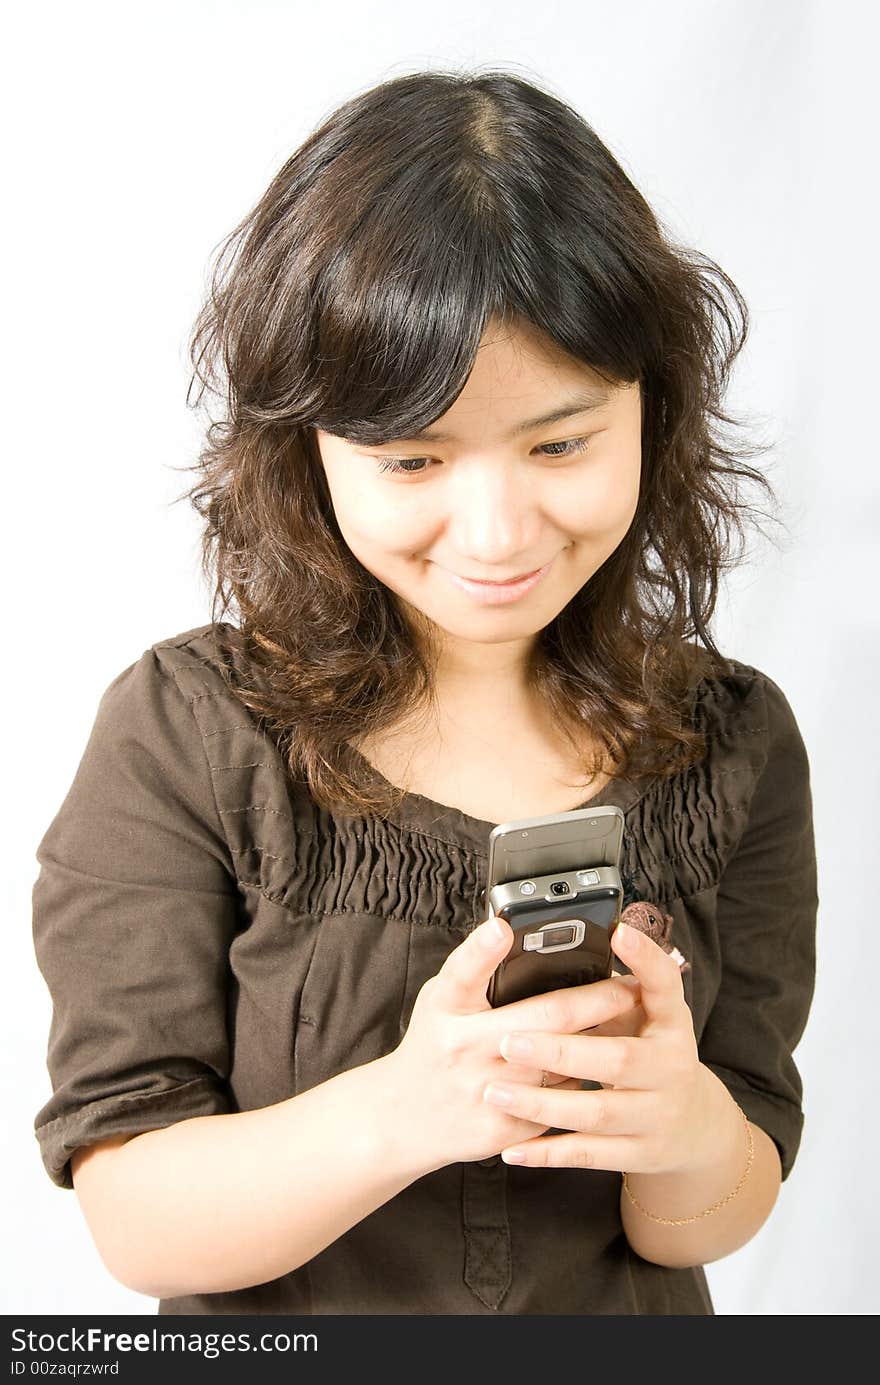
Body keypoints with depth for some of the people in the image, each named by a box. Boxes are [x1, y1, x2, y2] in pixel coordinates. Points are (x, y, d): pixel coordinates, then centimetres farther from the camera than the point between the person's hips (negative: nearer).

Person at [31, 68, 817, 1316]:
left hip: (623, 1327, 2)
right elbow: (135, 1221, -22)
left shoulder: (737, 745, -14)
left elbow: (715, 1225, -12)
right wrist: (394, 1114, -38)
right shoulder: (182, 736, -21)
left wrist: (690, 1129, -33)